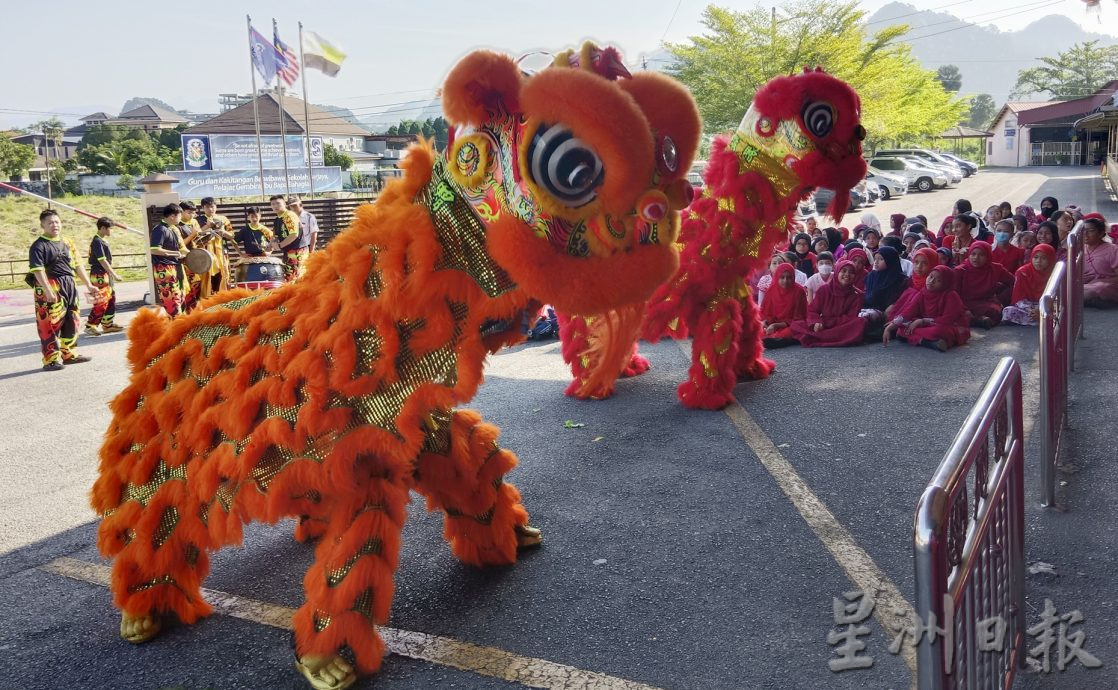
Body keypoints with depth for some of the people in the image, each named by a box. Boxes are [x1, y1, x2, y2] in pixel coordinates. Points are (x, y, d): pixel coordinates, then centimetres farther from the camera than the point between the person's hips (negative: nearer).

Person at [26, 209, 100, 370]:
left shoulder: (67, 243, 15)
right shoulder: (38, 246, -8)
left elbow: (77, 265, 18)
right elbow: (38, 269, -17)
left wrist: (89, 285, 13)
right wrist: (48, 290, -27)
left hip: (69, 286, 8)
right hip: (51, 289, -8)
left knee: (72, 322, 14)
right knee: (51, 324, -7)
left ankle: (68, 353, 27)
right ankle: (51, 359, -3)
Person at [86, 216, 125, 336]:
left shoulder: (103, 241, 13)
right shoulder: (97, 242, -15)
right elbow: (102, 261, -19)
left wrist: (112, 275, 18)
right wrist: (114, 275, -17)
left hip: (106, 275, 10)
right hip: (99, 276, -10)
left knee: (111, 300, 13)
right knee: (101, 303, -8)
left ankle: (107, 325, 20)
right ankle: (90, 326, -1)